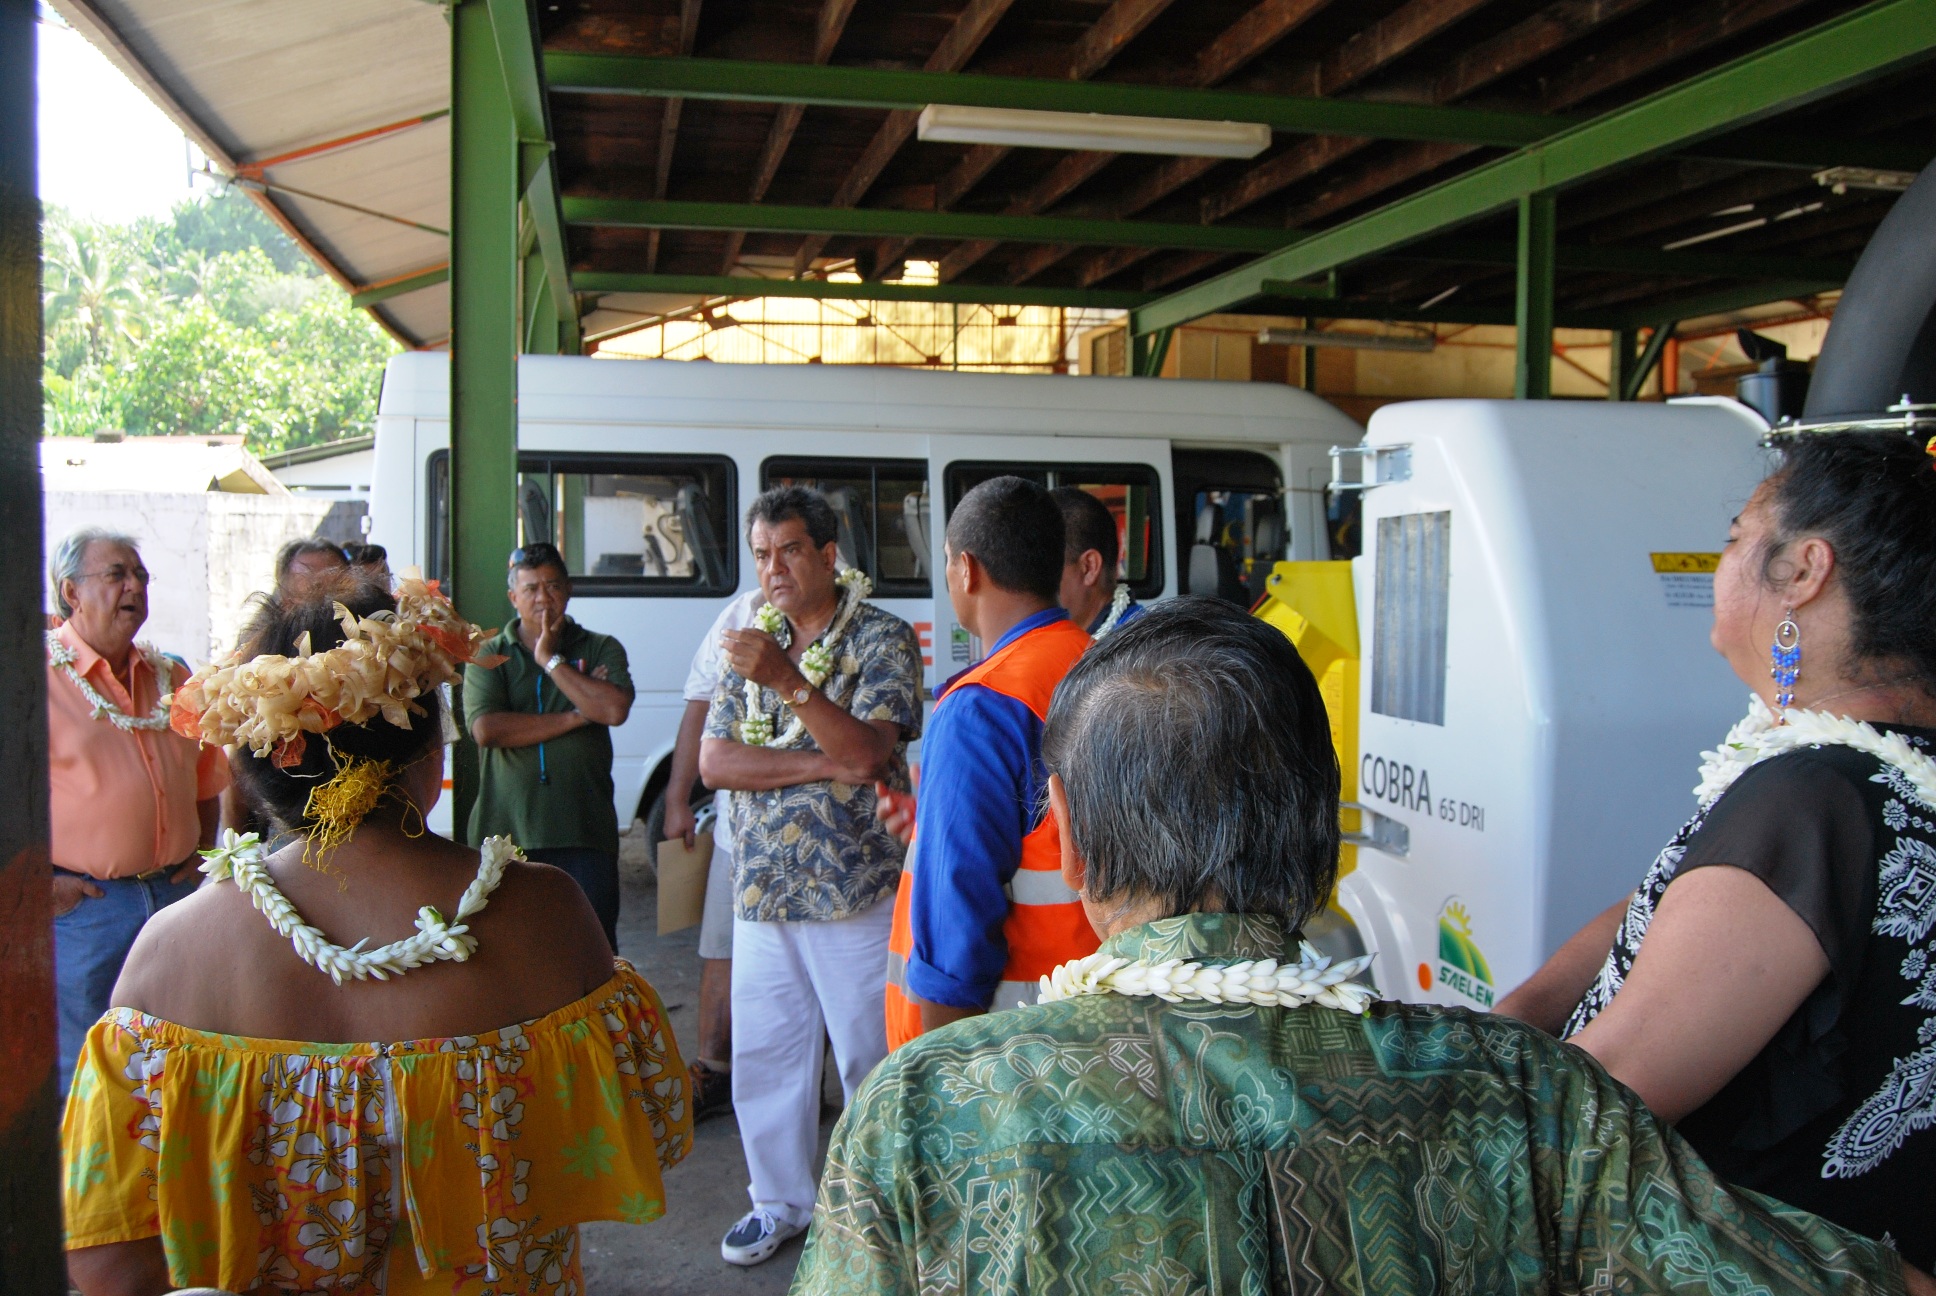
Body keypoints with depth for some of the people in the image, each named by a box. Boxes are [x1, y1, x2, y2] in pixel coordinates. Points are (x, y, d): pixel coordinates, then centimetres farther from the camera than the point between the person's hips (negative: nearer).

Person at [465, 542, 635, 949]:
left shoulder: (601, 649, 9)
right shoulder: (490, 656, 9)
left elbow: (615, 710, -10)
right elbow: (486, 728, -9)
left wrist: (552, 660, -4)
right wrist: (575, 717, -8)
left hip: (583, 836, 0)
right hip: (505, 831, 0)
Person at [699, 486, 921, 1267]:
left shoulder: (882, 638, -6)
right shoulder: (752, 640, 10)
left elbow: (866, 750, -19)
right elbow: (713, 761, 0)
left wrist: (788, 680, -31)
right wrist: (820, 766, -13)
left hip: (856, 888, -5)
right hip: (762, 887, 5)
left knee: (871, 1057, 5)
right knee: (762, 1055, 13)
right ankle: (779, 1201, 31)